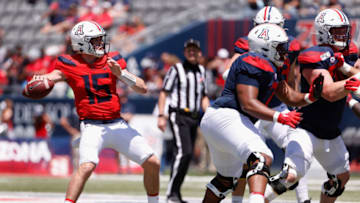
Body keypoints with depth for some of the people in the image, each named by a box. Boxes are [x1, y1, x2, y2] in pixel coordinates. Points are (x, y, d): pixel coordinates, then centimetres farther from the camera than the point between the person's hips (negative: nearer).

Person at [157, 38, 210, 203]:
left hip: (194, 117, 7)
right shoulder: (176, 69, -3)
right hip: (178, 116, -7)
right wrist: (161, 116, -12)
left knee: (187, 155, 6)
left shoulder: (201, 71, 15)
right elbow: (164, 92, -4)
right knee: (184, 152, -20)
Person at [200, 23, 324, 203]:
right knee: (262, 159, -29)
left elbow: (290, 97, 20)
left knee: (227, 179, 25)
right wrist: (280, 117, -28)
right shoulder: (253, 64, -13)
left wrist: (310, 96, 1)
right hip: (226, 118, -11)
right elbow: (248, 104, -21)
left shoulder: (271, 68, 19)